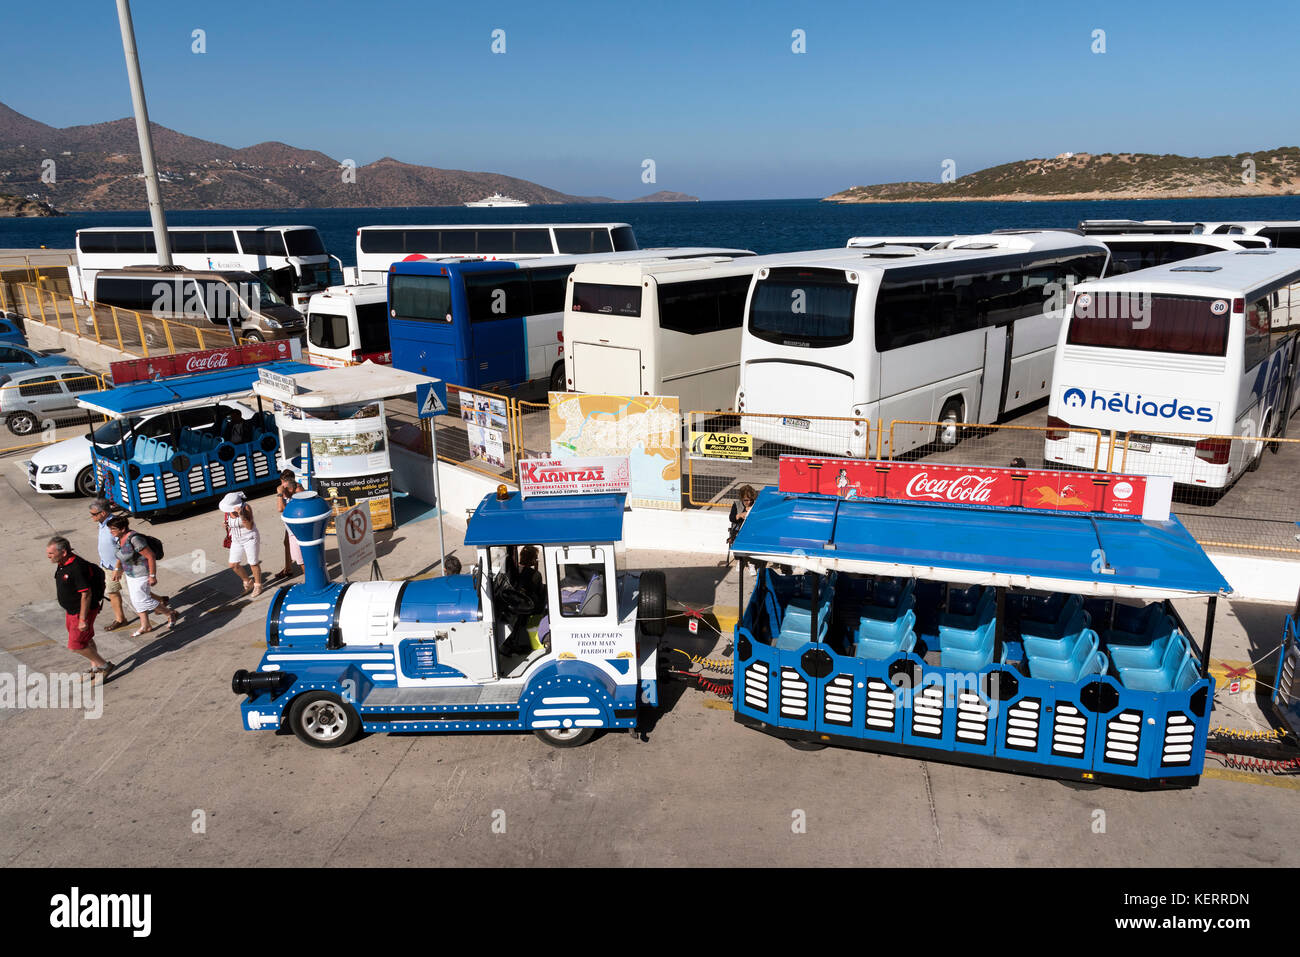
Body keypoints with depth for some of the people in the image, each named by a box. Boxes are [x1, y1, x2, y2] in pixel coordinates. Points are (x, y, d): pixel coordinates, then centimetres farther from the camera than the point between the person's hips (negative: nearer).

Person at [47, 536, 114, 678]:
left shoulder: (77, 568, -29)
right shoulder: (62, 564, 2)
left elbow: (86, 594, -27)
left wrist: (83, 619, -25)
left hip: (82, 611, -10)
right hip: (71, 610, 10)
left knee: (76, 645, -4)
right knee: (86, 640, 20)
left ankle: (105, 666, 10)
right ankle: (95, 668, 35)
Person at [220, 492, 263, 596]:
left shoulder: (246, 507, -22)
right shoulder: (225, 511, -8)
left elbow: (249, 527, -27)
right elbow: (225, 524, 6)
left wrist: (241, 515, -39)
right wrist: (224, 525, -18)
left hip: (250, 538, -5)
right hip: (237, 540, 5)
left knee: (253, 563, 4)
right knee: (233, 565, 5)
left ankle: (258, 585, 25)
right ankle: (248, 582, 27)